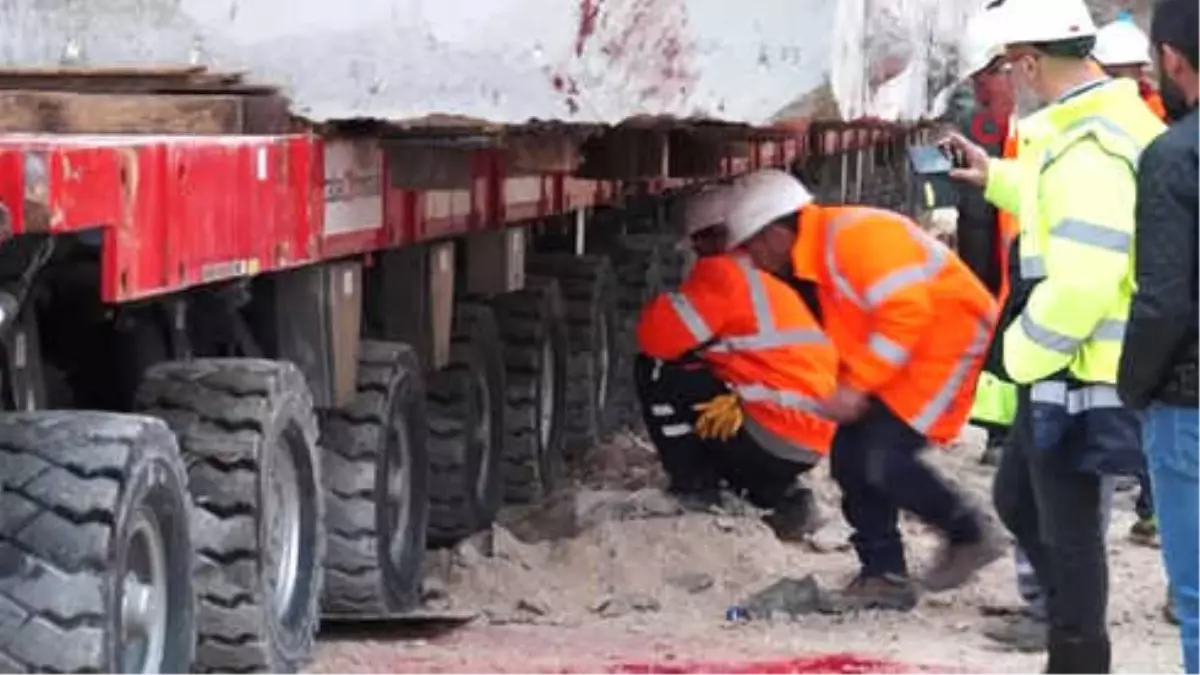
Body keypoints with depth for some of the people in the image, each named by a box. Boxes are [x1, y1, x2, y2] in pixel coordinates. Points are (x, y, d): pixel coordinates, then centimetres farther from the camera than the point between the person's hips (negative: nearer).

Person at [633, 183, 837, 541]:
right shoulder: (771, 280, 20)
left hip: (772, 434, -8)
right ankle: (783, 496, 15)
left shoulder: (723, 273, -5)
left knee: (655, 371, -1)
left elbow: (659, 336, -10)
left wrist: (657, 311, 10)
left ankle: (694, 490, 2)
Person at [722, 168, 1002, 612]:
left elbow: (906, 312, -27)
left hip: (951, 338, -10)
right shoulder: (817, 259, 11)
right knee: (850, 455, 3)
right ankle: (884, 575, 10)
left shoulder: (854, 235, -21)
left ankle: (968, 536, 0)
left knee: (883, 458, -19)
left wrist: (856, 386, -24)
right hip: (904, 356, 10)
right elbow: (847, 337, 16)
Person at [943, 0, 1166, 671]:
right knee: (1020, 498, 23)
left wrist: (1023, 347, -17)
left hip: (1078, 374, -11)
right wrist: (996, 178, 25)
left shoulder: (1088, 148, -25)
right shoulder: (1114, 122, 7)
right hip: (1069, 367, 11)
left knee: (1068, 528, 1)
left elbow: (1079, 283, -31)